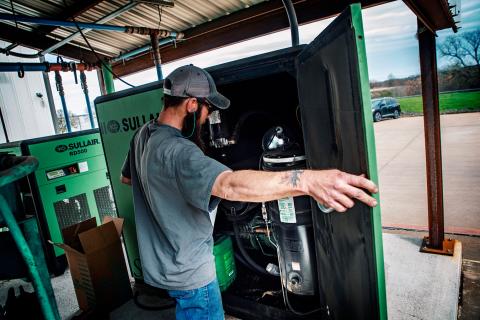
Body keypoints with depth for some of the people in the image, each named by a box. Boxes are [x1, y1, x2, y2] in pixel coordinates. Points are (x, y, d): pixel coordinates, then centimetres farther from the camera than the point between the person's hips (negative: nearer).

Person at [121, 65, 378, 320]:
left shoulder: (142, 135, -2)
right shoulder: (177, 151, -34)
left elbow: (126, 178, 15)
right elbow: (230, 184, -52)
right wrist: (308, 180, -60)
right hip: (188, 273, -8)